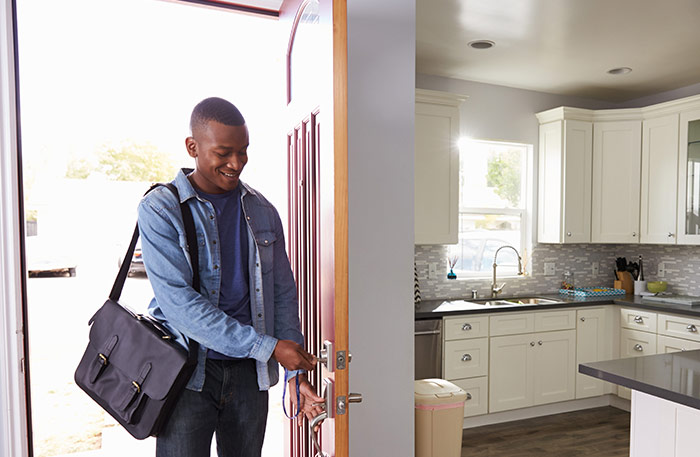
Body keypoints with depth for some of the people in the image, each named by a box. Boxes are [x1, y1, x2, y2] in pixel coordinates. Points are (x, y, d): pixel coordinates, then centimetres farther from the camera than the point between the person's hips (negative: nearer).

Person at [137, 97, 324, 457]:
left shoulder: (262, 211, 5)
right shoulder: (159, 209, -8)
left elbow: (282, 292, 7)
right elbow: (179, 302, -18)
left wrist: (296, 372, 0)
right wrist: (268, 347, -20)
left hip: (249, 372, 4)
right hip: (188, 373, -3)